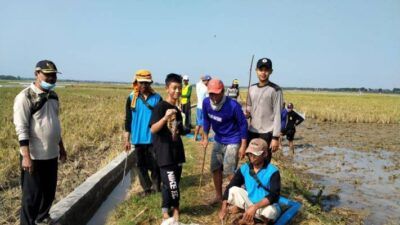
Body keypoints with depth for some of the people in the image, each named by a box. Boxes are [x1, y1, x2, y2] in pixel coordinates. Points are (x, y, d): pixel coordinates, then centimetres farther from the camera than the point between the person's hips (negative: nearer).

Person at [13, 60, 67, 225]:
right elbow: (21, 129, -17)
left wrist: (61, 147, 19)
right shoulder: (25, 97, -14)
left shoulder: (53, 96, 9)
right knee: (32, 194, 6)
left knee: (49, 191, 19)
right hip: (34, 156, -7)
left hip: (52, 154, 7)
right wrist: (26, 156, -21)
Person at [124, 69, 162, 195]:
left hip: (153, 139, -2)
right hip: (137, 139, 2)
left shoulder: (157, 98, -2)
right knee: (139, 165, 9)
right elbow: (128, 120, 4)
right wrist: (127, 139, 3)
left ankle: (156, 187, 24)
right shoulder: (131, 99, 1)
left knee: (155, 165, 4)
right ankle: (147, 188, 23)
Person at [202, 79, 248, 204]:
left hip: (232, 141, -6)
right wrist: (205, 138, 8)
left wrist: (243, 146, -16)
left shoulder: (233, 105, -26)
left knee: (229, 172, -8)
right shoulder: (206, 102, -12)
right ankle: (219, 196, 30)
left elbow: (243, 124, -16)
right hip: (218, 140, 6)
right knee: (215, 169, 12)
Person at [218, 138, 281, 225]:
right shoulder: (244, 169, -7)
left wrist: (255, 207, -42)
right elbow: (230, 187, -6)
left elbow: (274, 195, -30)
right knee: (233, 190, -17)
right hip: (249, 201, 4)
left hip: (266, 205, -4)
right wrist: (224, 206, -20)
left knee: (270, 211, -38)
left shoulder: (272, 171, -20)